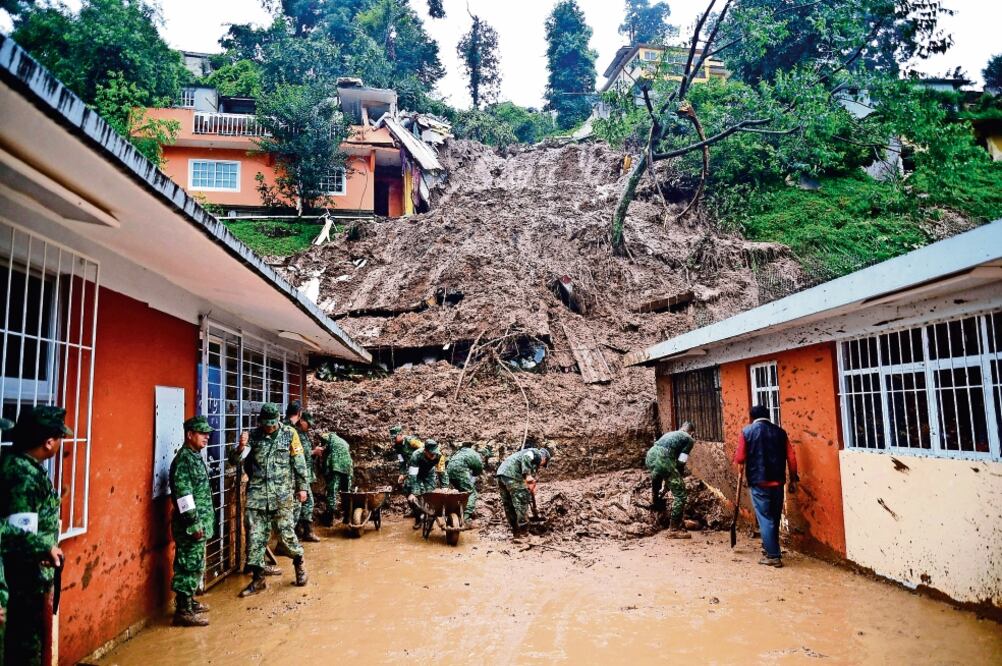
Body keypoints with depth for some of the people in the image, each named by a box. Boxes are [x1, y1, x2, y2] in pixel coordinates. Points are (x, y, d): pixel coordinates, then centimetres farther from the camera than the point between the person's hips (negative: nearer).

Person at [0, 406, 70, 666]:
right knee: (28, 633, 6)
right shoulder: (26, 476, -28)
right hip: (28, 570, -9)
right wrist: (47, 549, -19)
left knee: (22, 628, 22)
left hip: (24, 568, 9)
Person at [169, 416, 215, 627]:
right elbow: (184, 495, -22)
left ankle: (189, 601, 30)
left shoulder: (195, 457, 13)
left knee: (195, 565, 18)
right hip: (190, 525, -9)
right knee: (189, 565, -3)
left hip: (200, 522, 9)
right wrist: (194, 523, -21)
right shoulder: (183, 459, -17)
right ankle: (183, 611, 4)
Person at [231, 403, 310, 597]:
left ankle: (299, 563, 28)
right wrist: (240, 447, -30)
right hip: (257, 494, 2)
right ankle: (258, 578, 16)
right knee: (255, 537, 3)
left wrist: (302, 487, 2)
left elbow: (299, 462, 3)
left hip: (282, 494, -2)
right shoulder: (253, 436, 1)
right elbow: (235, 459, -8)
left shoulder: (289, 434, -2)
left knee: (286, 533, 1)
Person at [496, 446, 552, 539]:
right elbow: (527, 457, -18)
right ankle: (523, 532, 5)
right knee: (521, 503, -1)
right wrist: (528, 475, -20)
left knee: (508, 504, 16)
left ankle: (515, 530, 27)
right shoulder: (537, 454, 5)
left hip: (501, 473, 10)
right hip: (512, 475, -10)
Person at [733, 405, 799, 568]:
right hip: (777, 481, 4)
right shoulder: (780, 432, 6)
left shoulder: (747, 431, -3)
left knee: (765, 518, 1)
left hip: (758, 481, -4)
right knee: (774, 517, 17)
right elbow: (791, 457, 3)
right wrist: (793, 479, 11)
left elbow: (740, 458, -5)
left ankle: (773, 556, -1)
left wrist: (737, 462, 17)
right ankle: (769, 548, 31)